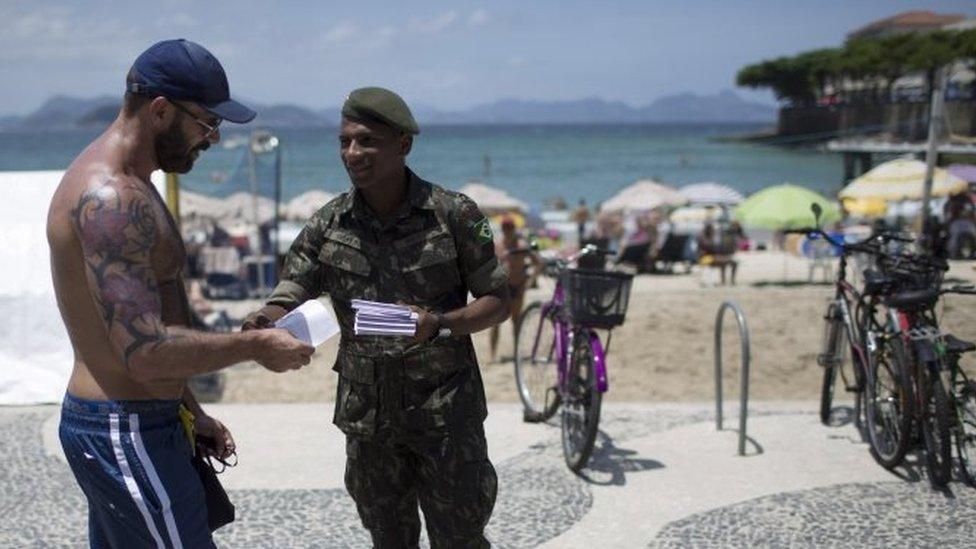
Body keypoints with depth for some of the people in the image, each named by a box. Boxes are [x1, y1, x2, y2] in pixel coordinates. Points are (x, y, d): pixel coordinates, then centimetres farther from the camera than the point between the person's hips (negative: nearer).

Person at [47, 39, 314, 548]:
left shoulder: (120, 184, 12)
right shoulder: (111, 200, -22)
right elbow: (146, 353, -28)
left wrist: (191, 411, 19)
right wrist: (256, 345, -16)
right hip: (127, 436, -11)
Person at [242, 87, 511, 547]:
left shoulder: (454, 215, -9)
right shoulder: (327, 226, -2)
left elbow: (497, 301, -3)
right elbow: (287, 300, -5)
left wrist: (439, 325, -23)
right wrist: (261, 323, -30)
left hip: (445, 406, -3)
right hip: (366, 409, 3)